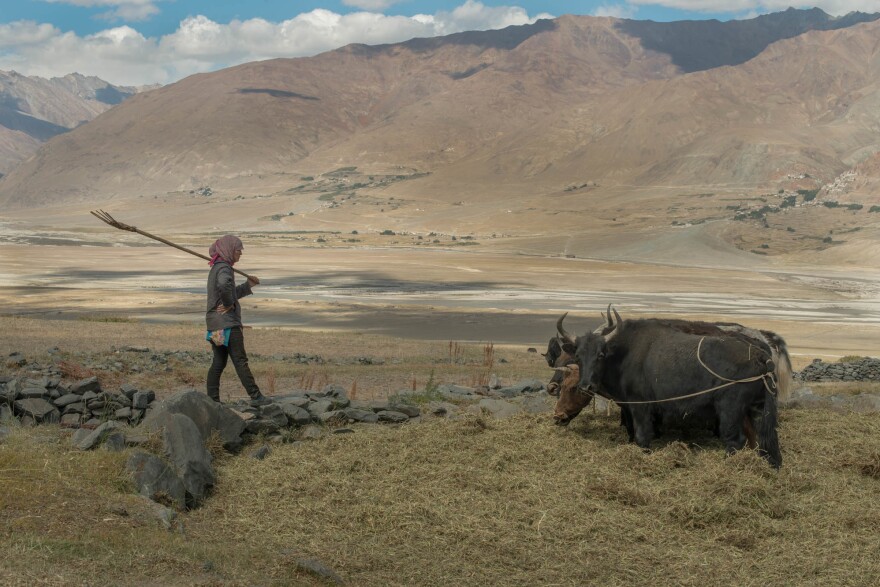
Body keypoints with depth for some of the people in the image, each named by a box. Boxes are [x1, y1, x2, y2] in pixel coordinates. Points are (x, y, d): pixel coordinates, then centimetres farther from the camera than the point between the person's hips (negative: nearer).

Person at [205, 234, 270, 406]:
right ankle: (255, 396, -4)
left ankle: (212, 398, 10)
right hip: (227, 322, -9)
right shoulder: (224, 268, -13)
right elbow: (224, 285, -37)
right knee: (240, 361, -7)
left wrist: (248, 285, 22)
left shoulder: (216, 268, 19)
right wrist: (229, 305, -23)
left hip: (215, 323, 9)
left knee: (218, 362, 11)